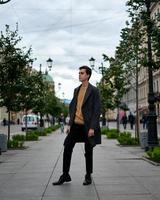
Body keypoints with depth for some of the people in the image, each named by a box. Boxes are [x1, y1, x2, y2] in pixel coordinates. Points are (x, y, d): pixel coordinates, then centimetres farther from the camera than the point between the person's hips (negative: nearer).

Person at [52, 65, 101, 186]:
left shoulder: (93, 90, -6)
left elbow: (97, 110, -11)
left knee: (88, 152, 7)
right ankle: (65, 175, 14)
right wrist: (70, 124, 9)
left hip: (87, 126, -6)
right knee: (67, 149, 3)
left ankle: (88, 176, 22)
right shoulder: (76, 90, 13)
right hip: (75, 125, 6)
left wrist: (92, 127, -16)